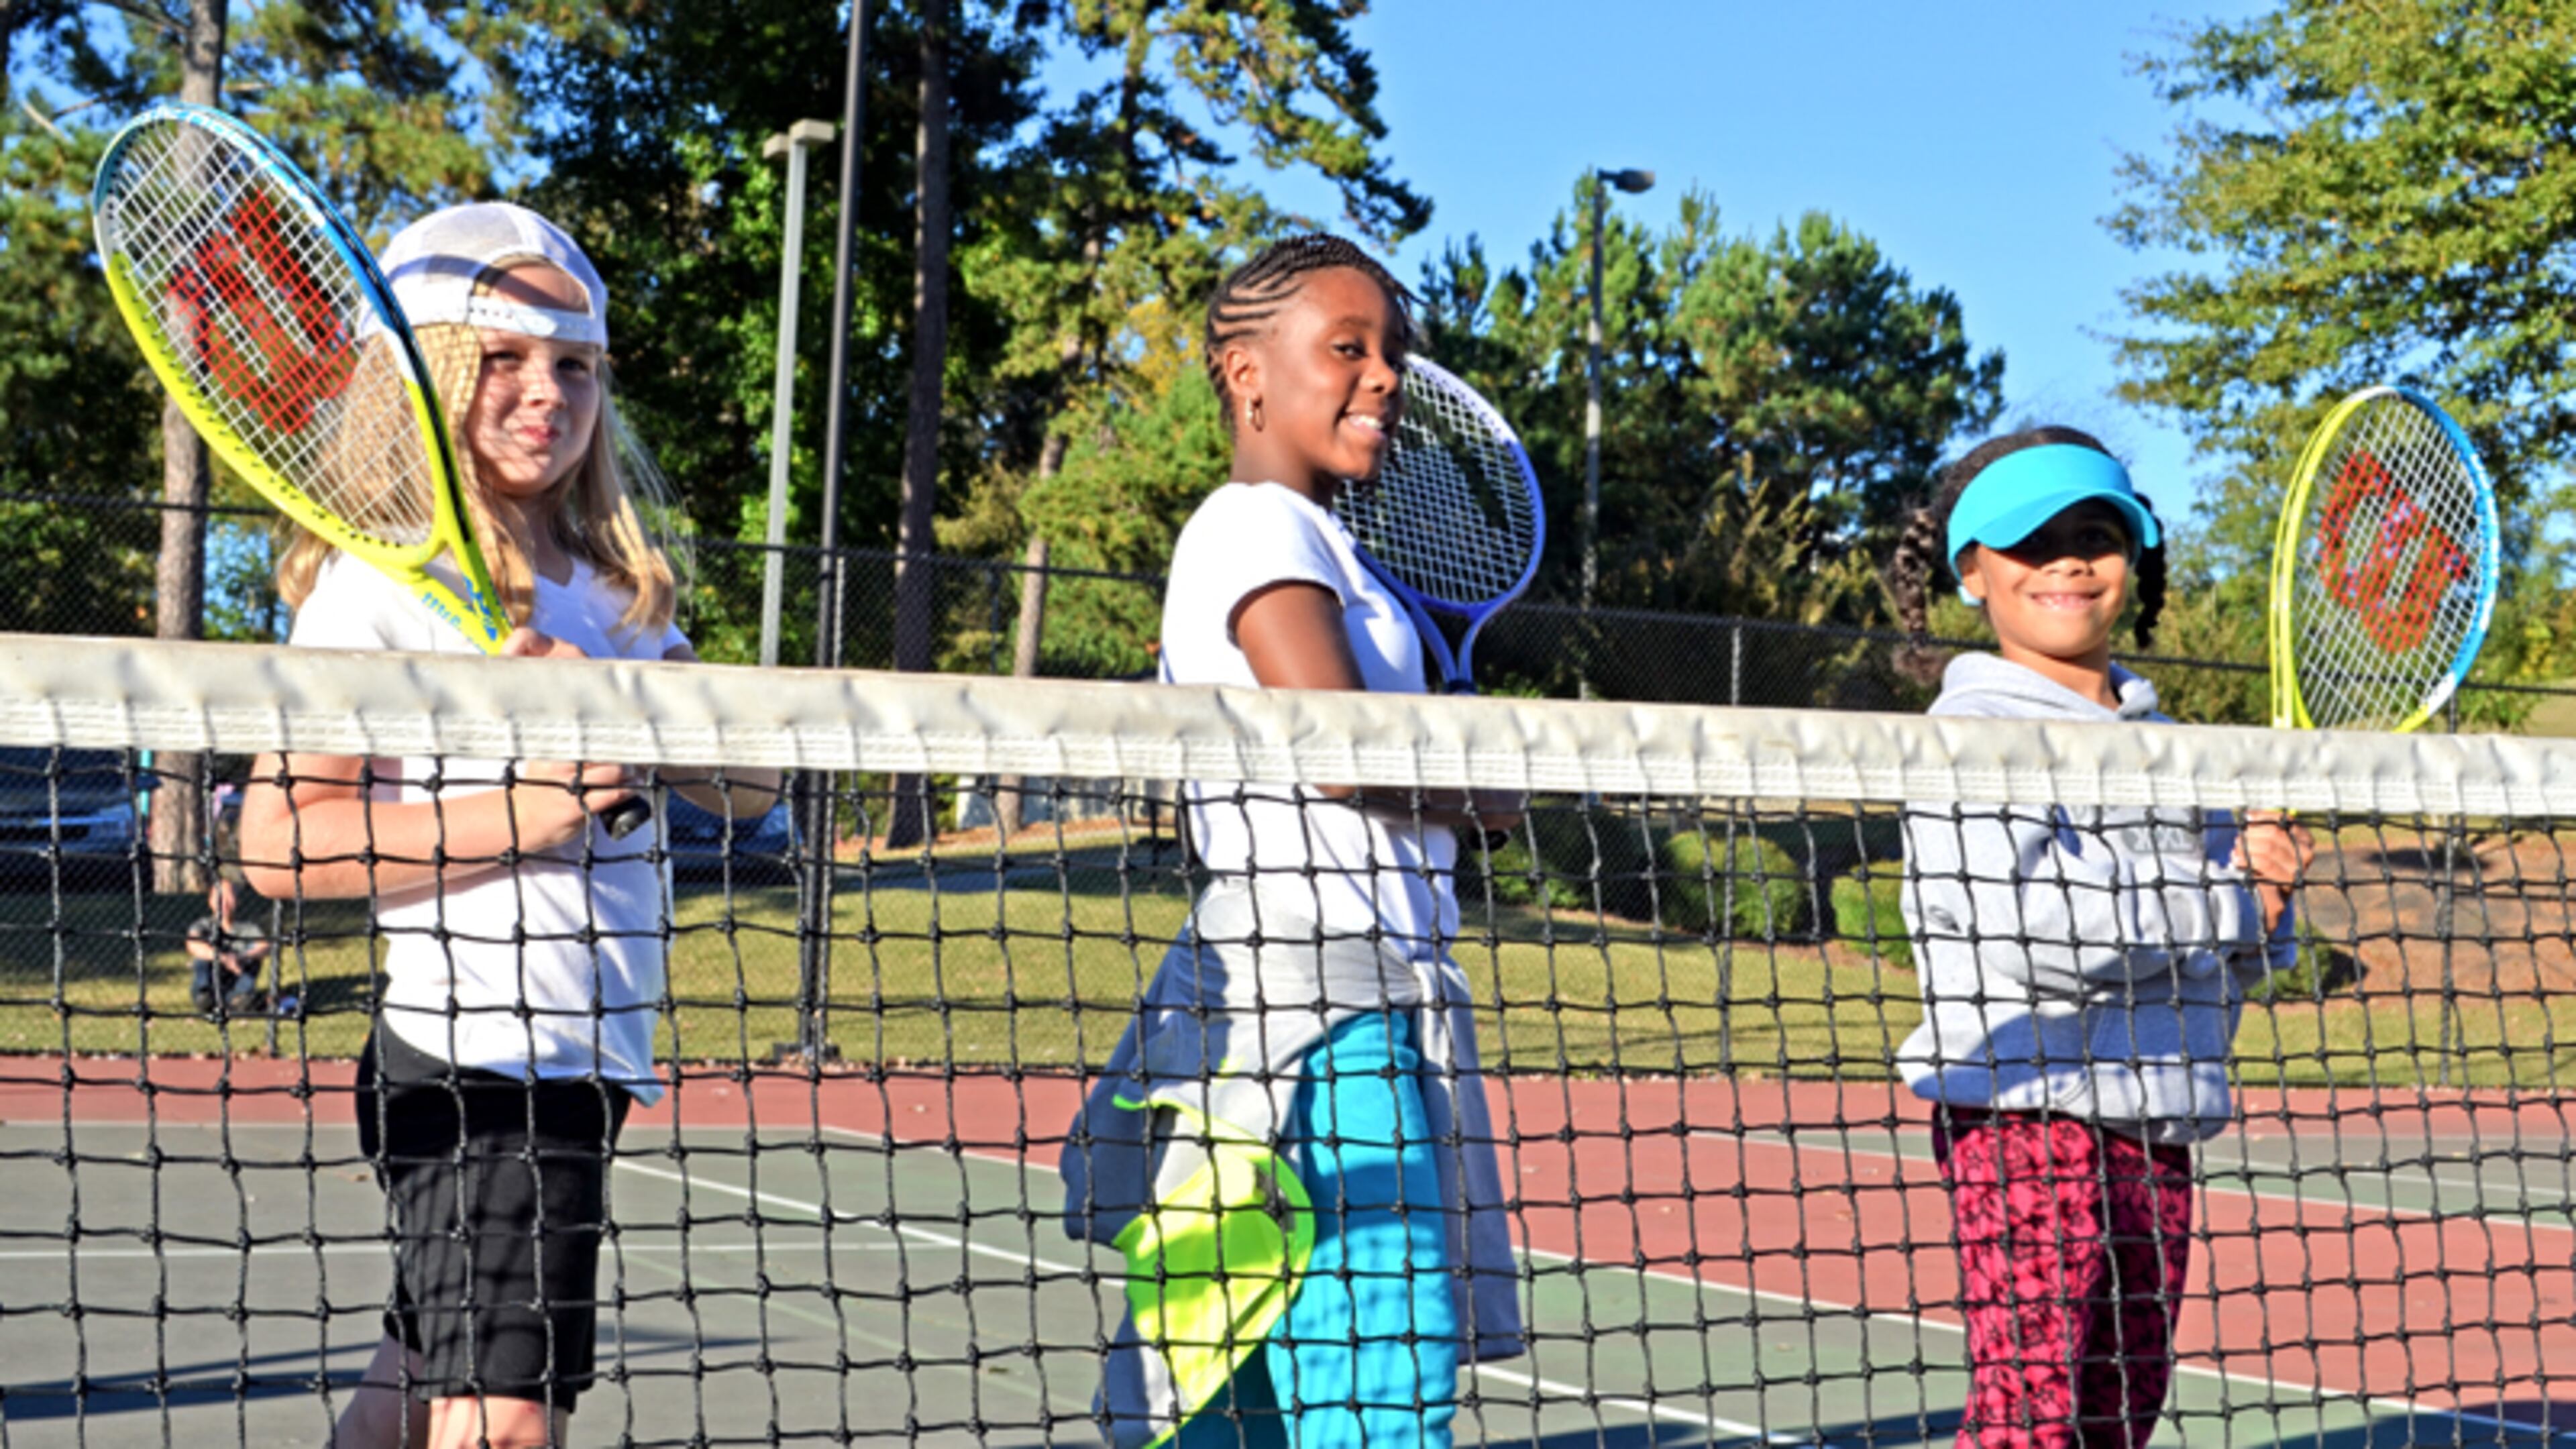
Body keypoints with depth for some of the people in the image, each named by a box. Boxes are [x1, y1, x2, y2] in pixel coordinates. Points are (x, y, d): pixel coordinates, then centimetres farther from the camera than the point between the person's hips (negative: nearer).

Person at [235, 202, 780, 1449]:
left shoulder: (609, 585, 15)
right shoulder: (385, 576, -6)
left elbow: (745, 784, 5)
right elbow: (278, 839, -14)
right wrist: (517, 812, -20)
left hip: (587, 1056, 8)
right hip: (479, 1056, -8)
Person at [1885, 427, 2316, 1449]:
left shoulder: (2154, 735, 18)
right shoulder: (1976, 727, -7)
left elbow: (2240, 958, 20)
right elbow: (2028, 926, -22)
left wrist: (2266, 889, -4)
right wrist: (2230, 893, -11)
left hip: (2155, 1129, 8)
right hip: (2028, 1109, -8)